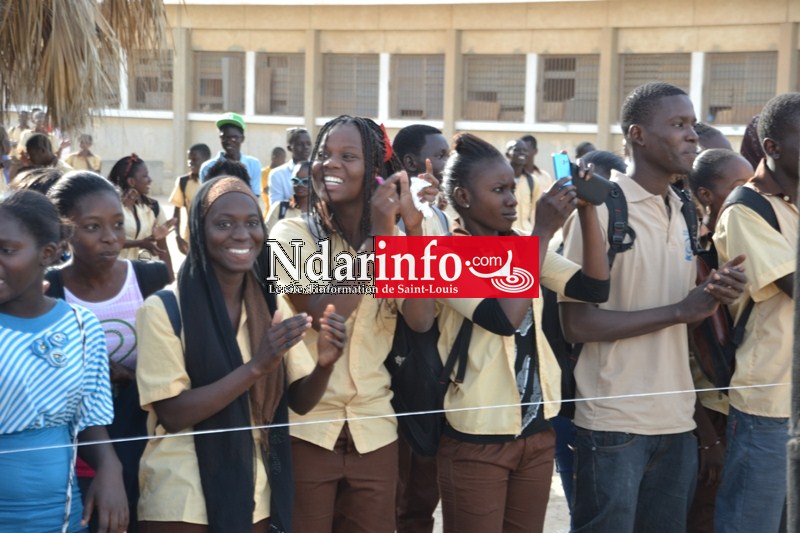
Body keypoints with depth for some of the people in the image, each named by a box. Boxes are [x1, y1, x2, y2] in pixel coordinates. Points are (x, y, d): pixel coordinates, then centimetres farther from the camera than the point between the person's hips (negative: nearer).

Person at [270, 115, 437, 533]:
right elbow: (326, 312, -21)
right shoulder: (292, 234, -6)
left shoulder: (395, 239, 4)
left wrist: (413, 228, -15)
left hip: (374, 428, 3)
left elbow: (420, 320, -10)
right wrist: (377, 237, -20)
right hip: (307, 426, -3)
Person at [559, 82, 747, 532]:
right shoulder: (600, 209, -12)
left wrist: (718, 294, -4)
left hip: (677, 420, 7)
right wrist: (680, 310, -17)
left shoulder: (682, 212, 12)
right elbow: (578, 324, -16)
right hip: (616, 424, -7)